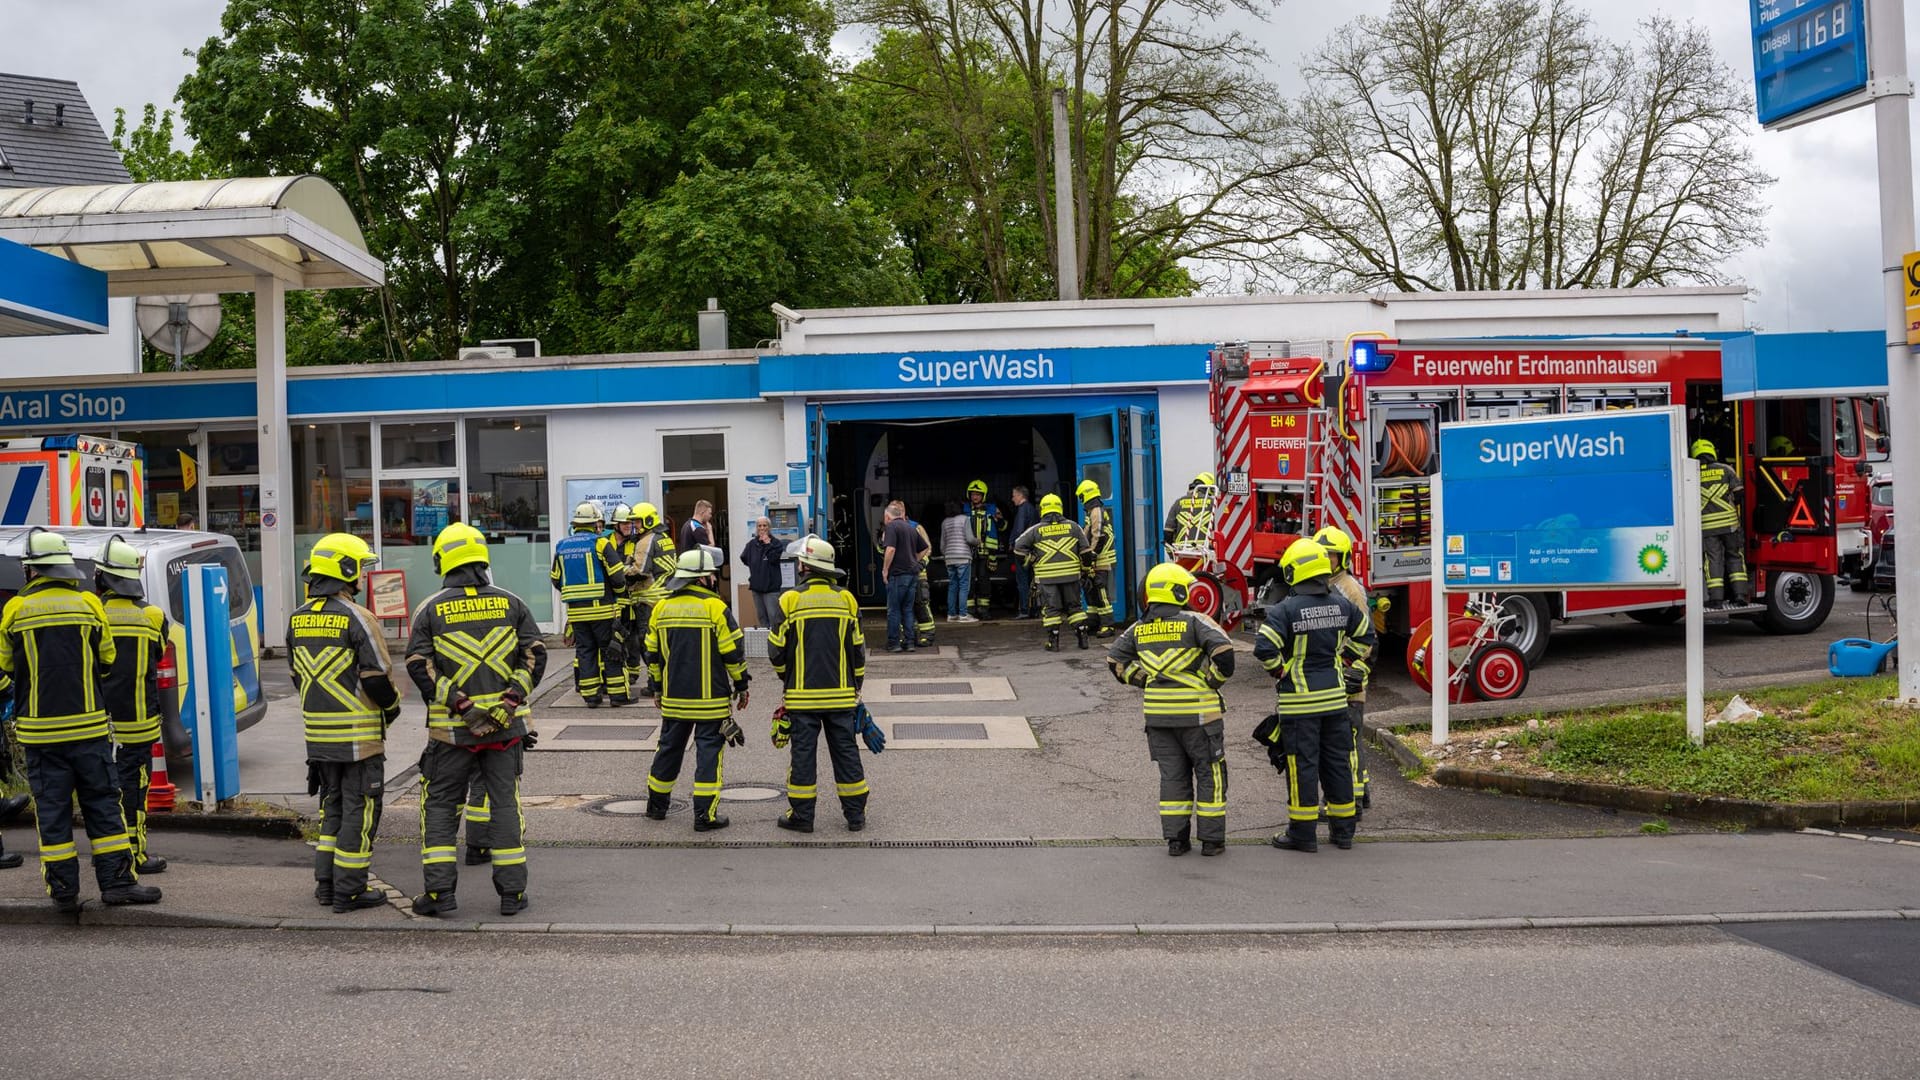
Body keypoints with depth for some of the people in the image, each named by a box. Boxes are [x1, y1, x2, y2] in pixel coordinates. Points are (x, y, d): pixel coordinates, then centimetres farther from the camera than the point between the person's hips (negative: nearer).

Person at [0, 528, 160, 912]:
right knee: (103, 805, 8)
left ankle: (63, 891, 8)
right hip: (88, 725, 0)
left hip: (40, 730, 0)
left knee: (52, 809, 6)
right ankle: (118, 880, 6)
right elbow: (107, 661, 8)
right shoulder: (89, 604, -2)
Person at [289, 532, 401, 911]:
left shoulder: (298, 619, 7)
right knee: (359, 808, 1)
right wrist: (392, 707, 2)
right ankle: (349, 891, 3)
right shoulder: (356, 619, -16)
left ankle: (326, 883, 21)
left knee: (332, 805, 19)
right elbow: (376, 676, -16)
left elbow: (297, 674, 16)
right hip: (358, 732, -7)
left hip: (318, 732, 7)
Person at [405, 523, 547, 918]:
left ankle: (439, 890, 5)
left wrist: (457, 703, -9)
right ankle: (512, 892, 9)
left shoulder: (430, 609, -1)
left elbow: (419, 665, -9)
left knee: (440, 804, 9)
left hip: (452, 727, -2)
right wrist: (512, 697, -5)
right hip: (505, 723, 2)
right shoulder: (510, 603, 4)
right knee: (504, 803, 8)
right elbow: (536, 654, -1)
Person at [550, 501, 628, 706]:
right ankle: (618, 693, 4)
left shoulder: (561, 547, 9)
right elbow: (617, 575, -11)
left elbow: (556, 579, 16)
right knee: (611, 650, 3)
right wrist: (620, 590, 9)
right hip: (602, 608, -5)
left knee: (584, 650, 10)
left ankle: (590, 695, 10)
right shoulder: (600, 543, -9)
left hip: (575, 610, 5)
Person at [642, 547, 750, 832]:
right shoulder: (715, 607, -11)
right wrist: (741, 685, 2)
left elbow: (652, 654, 11)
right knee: (709, 752, 0)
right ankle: (705, 815, -3)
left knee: (669, 748, 18)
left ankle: (656, 805, 29)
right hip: (711, 700, -5)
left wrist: (656, 688, 22)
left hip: (674, 698, 5)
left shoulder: (662, 608, 5)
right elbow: (733, 652, -9)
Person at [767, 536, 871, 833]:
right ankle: (856, 814, 11)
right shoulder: (846, 600, 2)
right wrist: (855, 686, 18)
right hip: (840, 694, 3)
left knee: (803, 752, 4)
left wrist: (786, 676, 18)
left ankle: (802, 815, 9)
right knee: (846, 750, 8)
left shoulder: (791, 600, -7)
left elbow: (776, 649, -2)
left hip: (802, 695, -2)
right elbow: (858, 649, 7)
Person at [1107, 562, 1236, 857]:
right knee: (1209, 774, 7)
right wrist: (1213, 680, -6)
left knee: (1173, 776, 13)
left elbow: (1115, 660, 9)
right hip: (1197, 711, -5)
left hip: (1157, 713, 5)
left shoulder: (1140, 628, 7)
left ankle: (1176, 839, 12)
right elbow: (1223, 650, -21)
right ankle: (1212, 840, 8)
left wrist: (1144, 681, 12)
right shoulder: (1193, 621, -10)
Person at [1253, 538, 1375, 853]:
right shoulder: (1341, 605, 3)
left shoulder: (1285, 610, -15)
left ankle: (1303, 833, 6)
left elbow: (1265, 649, -22)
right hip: (1334, 697, 5)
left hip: (1299, 700, -5)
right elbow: (1365, 635, 18)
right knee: (1337, 762, 13)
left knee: (1302, 765, 1)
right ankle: (1343, 829, 20)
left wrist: (1279, 672, -5)